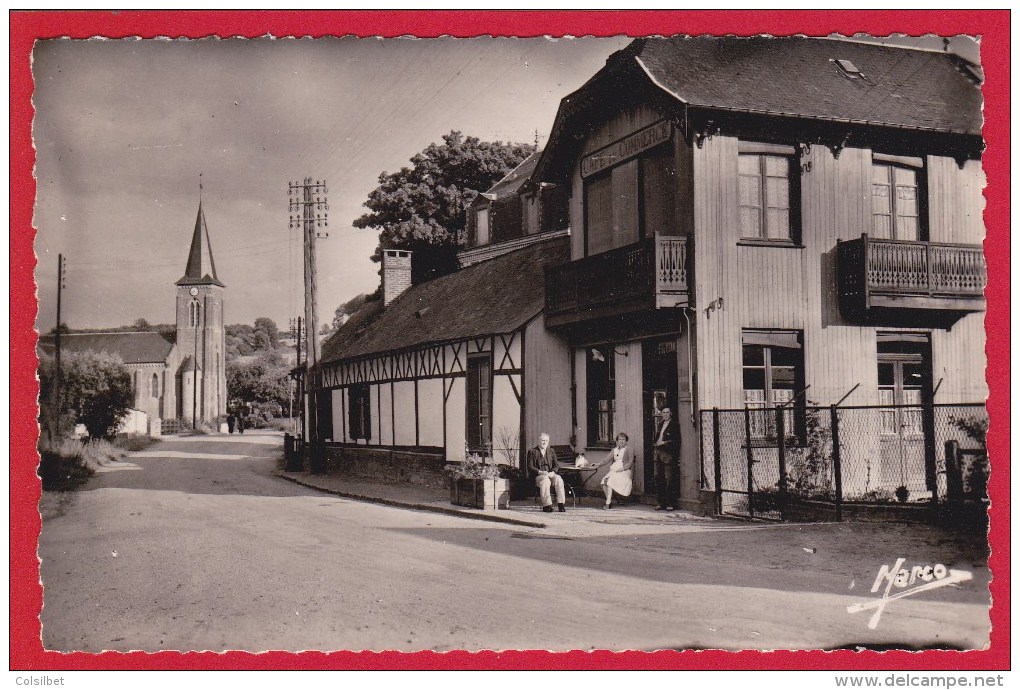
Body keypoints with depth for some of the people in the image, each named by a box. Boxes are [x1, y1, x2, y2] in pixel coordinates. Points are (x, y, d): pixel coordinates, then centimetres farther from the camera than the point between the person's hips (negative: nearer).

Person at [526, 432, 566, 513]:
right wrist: (541, 472, -18)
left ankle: (561, 504, -31)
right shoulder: (532, 451, 6)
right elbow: (530, 467, -3)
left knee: (558, 479, -30)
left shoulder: (551, 451, 19)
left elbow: (556, 465, 11)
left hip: (550, 474, 3)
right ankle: (547, 505, -37)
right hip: (538, 476, -3)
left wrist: (552, 472, -11)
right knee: (545, 480, -37)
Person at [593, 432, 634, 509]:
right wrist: (599, 464, -3)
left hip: (624, 470, -5)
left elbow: (630, 462, -1)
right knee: (604, 481, -23)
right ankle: (609, 501, -18)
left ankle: (608, 503, -30)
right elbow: (607, 459, 14)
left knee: (610, 480, -30)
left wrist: (622, 468, -15)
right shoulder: (614, 450, 24)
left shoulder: (629, 449, 8)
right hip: (613, 469, 5)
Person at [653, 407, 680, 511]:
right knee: (658, 478, 7)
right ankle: (660, 503, 14)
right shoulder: (660, 423, 18)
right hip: (658, 453, 7)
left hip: (668, 454, -7)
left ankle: (670, 504, -3)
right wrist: (656, 443, 8)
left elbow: (676, 441, -9)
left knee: (669, 478, -7)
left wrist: (664, 443, -12)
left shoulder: (674, 425, -4)